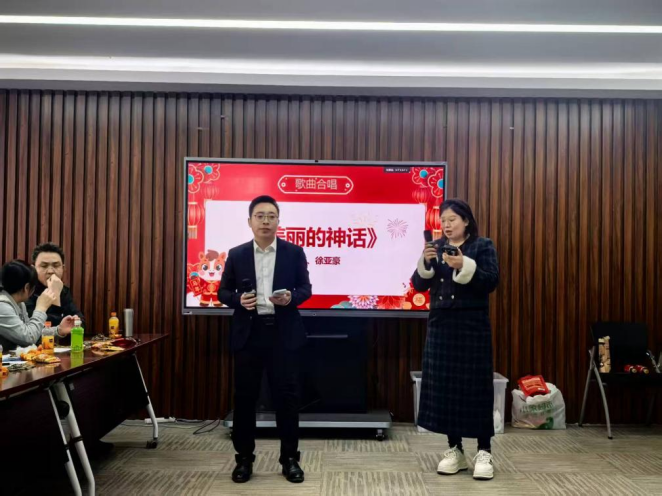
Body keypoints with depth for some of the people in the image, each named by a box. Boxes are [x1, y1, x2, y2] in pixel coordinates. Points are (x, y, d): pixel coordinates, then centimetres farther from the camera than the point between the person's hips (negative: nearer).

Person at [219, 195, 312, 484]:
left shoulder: (294, 252, 3)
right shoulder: (237, 254, 5)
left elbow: (305, 289, 4)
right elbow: (223, 291, 8)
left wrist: (291, 297, -18)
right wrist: (238, 300, -13)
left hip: (284, 334, -1)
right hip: (248, 333, 1)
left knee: (286, 395, 4)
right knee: (244, 396, 6)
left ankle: (290, 458, 18)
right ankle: (244, 458, 20)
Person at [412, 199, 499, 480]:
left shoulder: (483, 246, 0)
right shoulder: (436, 248, 10)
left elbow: (491, 282, -11)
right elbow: (418, 285, 4)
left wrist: (464, 266, -23)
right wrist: (425, 262, -13)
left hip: (472, 325, -4)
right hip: (440, 325, 4)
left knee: (476, 386, -2)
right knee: (443, 386, 4)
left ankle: (484, 452, 7)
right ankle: (454, 450, 15)